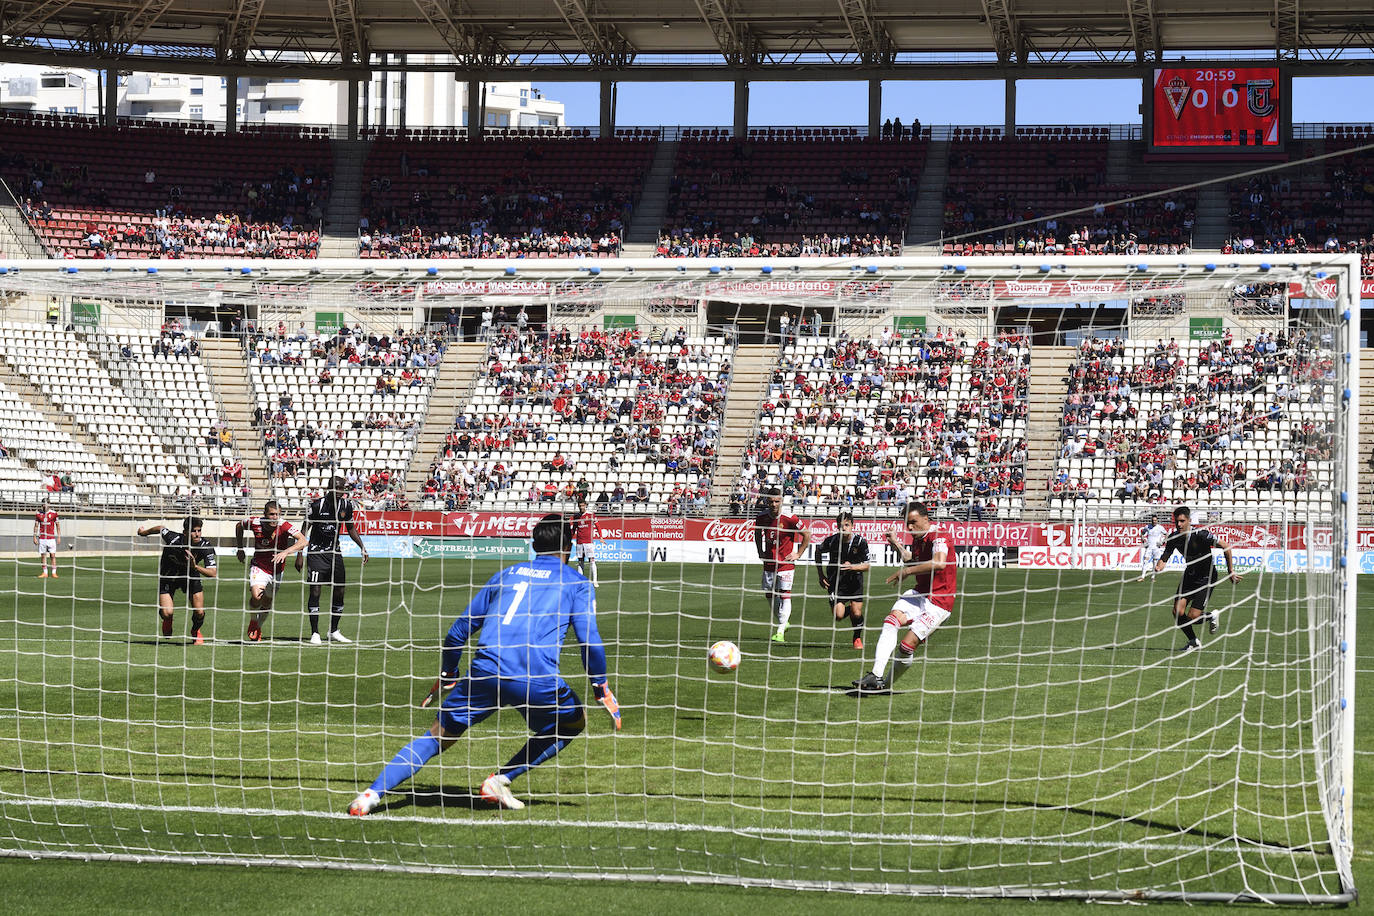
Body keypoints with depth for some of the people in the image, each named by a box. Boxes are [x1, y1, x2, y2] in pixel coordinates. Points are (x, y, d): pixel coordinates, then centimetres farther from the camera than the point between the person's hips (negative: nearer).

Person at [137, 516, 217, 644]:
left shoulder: (206, 547, -29)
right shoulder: (173, 539, -33)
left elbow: (213, 573, -30)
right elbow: (161, 528, -10)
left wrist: (196, 567, -47)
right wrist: (145, 531, 11)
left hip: (191, 575, 1)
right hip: (168, 577, -1)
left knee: (199, 612, -12)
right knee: (167, 613, -16)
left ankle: (196, 631, 26)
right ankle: (168, 620, 26)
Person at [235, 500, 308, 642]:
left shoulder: (284, 526, -23)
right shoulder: (255, 523, -17)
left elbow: (303, 540, -36)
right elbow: (239, 526, 7)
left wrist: (286, 552, -49)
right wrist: (240, 549, 9)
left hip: (277, 569, 1)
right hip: (259, 566, -1)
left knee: (267, 602, 12)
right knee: (256, 596, -24)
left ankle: (257, 629, 40)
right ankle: (253, 622, 6)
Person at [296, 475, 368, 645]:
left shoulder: (346, 505, 0)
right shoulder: (317, 504, -13)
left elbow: (350, 528, 16)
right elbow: (305, 529, -6)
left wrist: (362, 547, 8)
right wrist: (300, 554, -10)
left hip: (335, 552, 5)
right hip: (316, 553, -5)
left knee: (339, 593, 6)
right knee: (315, 591, -11)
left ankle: (334, 631, 22)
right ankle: (315, 633, -5)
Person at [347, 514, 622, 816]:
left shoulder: (506, 574, 25)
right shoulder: (577, 583, 15)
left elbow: (458, 632, 25)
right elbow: (589, 640, 2)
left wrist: (447, 675, 37)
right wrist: (602, 690, 10)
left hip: (485, 669, 3)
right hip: (537, 677, -3)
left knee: (439, 734, 14)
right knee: (573, 723, 24)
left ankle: (373, 793, -2)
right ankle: (500, 780, 11)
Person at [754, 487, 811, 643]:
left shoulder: (790, 518, -13)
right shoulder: (762, 518, -1)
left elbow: (807, 535, -2)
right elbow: (758, 534, 21)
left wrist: (798, 554, -4)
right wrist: (761, 553, 13)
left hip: (786, 563, -5)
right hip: (769, 564, 5)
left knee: (785, 595, -12)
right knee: (770, 595, 10)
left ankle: (780, 632, -13)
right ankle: (781, 624, 30)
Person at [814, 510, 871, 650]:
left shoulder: (860, 541, -15)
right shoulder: (831, 541, -15)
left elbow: (866, 566, -10)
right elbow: (818, 551, 8)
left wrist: (853, 567, -30)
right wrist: (820, 575, 4)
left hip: (855, 581, 0)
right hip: (835, 581, 0)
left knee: (857, 613, -12)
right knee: (838, 616, -13)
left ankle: (857, 637, 19)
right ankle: (848, 609, 25)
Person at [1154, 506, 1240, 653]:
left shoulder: (1200, 535, -25)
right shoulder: (1174, 537, -9)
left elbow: (1226, 547, -18)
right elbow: (1165, 557, -3)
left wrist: (1231, 571, -16)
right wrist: (1159, 566, -28)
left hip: (1206, 578, -5)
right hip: (1189, 575, 5)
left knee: (1192, 616, -14)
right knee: (1178, 612, -7)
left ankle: (1210, 617, 22)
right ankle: (1193, 641, 18)